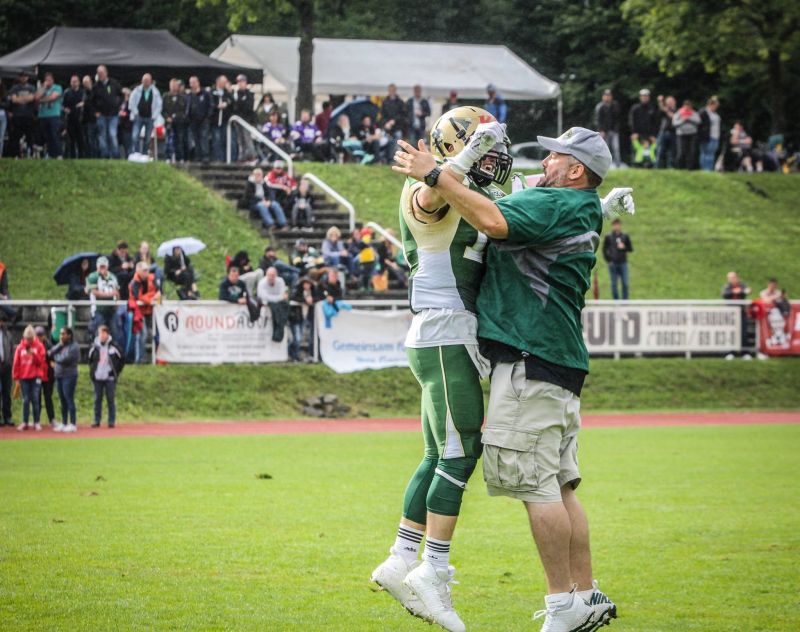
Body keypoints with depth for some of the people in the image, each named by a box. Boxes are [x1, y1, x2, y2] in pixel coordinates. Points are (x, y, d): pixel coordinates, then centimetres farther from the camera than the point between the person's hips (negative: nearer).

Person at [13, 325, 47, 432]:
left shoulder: (39, 346, 1)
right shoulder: (20, 347, 4)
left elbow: (41, 361, -3)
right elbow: (16, 363, 4)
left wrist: (34, 354, -18)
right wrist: (16, 378, 1)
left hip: (35, 377, -2)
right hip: (24, 378, 2)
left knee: (35, 400, -3)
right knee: (25, 400, 3)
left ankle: (36, 422, 3)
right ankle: (25, 423, 7)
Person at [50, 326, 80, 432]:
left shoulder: (73, 346, -9)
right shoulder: (59, 345, 16)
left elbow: (66, 359, -17)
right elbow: (51, 353, 5)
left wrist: (55, 358, 1)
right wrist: (60, 346, -5)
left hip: (69, 375, -8)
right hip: (59, 376, 8)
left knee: (69, 400, -8)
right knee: (63, 401, 11)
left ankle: (73, 424, -6)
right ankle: (64, 423, 16)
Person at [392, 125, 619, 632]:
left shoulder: (553, 203, -10)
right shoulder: (581, 213, 20)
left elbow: (494, 221, -27)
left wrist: (435, 174, -21)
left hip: (532, 360, -10)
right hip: (562, 362, 10)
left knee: (531, 481, -9)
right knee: (557, 486, 12)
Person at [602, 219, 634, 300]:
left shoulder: (625, 237, 6)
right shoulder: (608, 237, 2)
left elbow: (631, 249, 9)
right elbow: (604, 250, 3)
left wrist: (624, 247, -11)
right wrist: (608, 260, -6)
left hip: (623, 263, 1)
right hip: (613, 264, -1)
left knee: (625, 284, -1)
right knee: (614, 284, 2)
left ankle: (625, 301, 5)